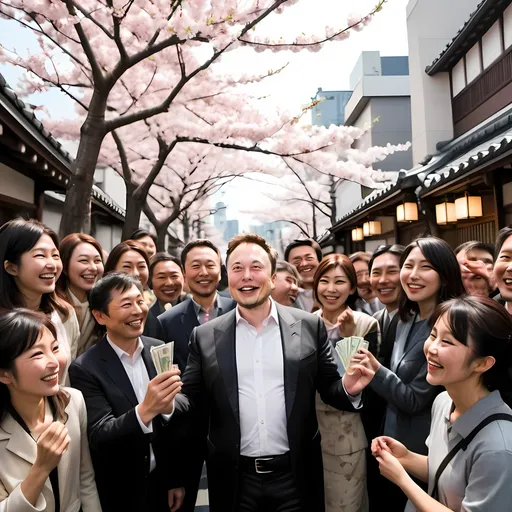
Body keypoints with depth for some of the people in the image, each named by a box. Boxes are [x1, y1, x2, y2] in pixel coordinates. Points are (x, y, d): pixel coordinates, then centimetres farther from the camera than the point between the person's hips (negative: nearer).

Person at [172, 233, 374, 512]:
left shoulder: (310, 326, -2)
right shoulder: (205, 336, -1)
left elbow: (328, 387, 3)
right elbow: (191, 397, 2)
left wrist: (348, 388, -17)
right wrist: (168, 402, -17)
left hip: (295, 477, 0)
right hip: (234, 480, 1)